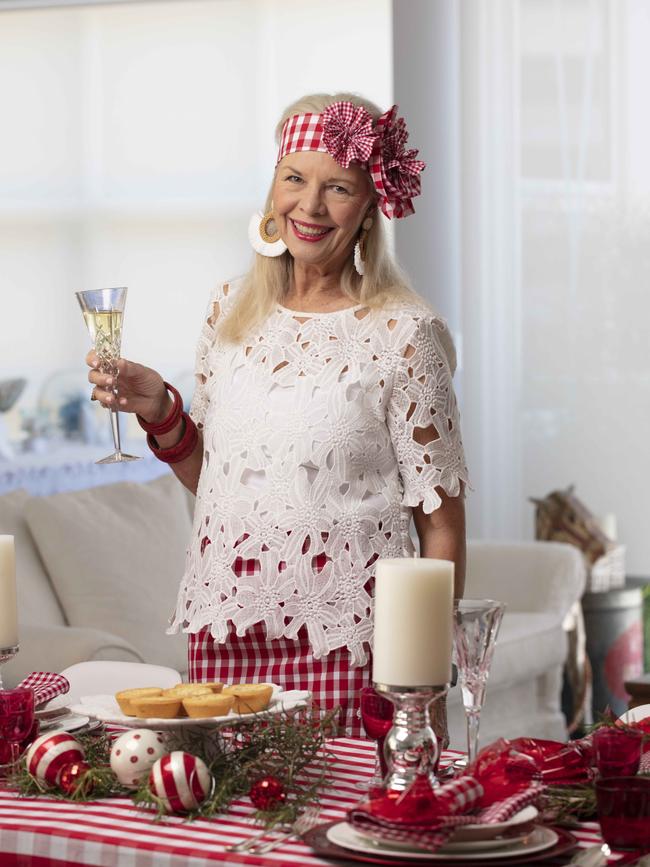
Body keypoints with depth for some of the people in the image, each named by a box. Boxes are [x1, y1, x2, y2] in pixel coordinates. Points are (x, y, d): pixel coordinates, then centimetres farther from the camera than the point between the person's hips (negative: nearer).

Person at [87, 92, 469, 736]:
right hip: (221, 631, 4)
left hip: (343, 645, -4)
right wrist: (160, 413, 0)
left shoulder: (403, 333, -7)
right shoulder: (231, 309, 8)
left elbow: (441, 522, -5)